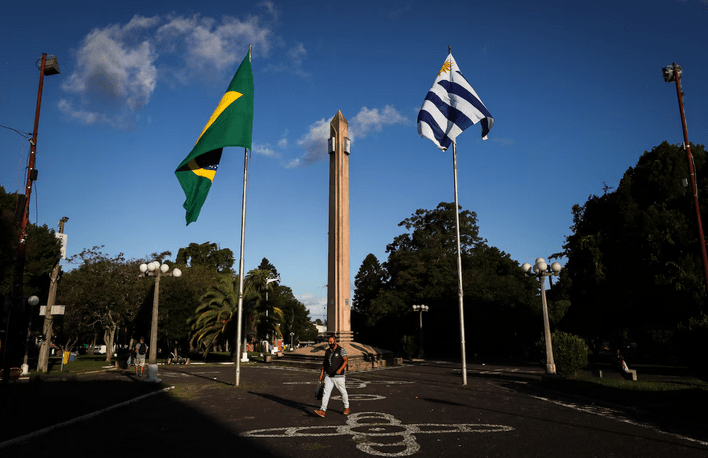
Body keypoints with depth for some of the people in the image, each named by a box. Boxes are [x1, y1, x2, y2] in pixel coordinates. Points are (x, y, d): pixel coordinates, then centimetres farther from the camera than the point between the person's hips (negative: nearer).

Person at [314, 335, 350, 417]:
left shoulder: (341, 350, -7)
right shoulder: (327, 351, 11)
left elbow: (345, 360, -18)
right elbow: (324, 364, 17)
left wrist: (340, 369, -34)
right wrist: (321, 375, 13)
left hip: (338, 377, -4)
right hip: (328, 376, 5)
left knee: (343, 392, 8)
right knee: (326, 392, -5)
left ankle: (346, 408, 28)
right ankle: (323, 411, -9)